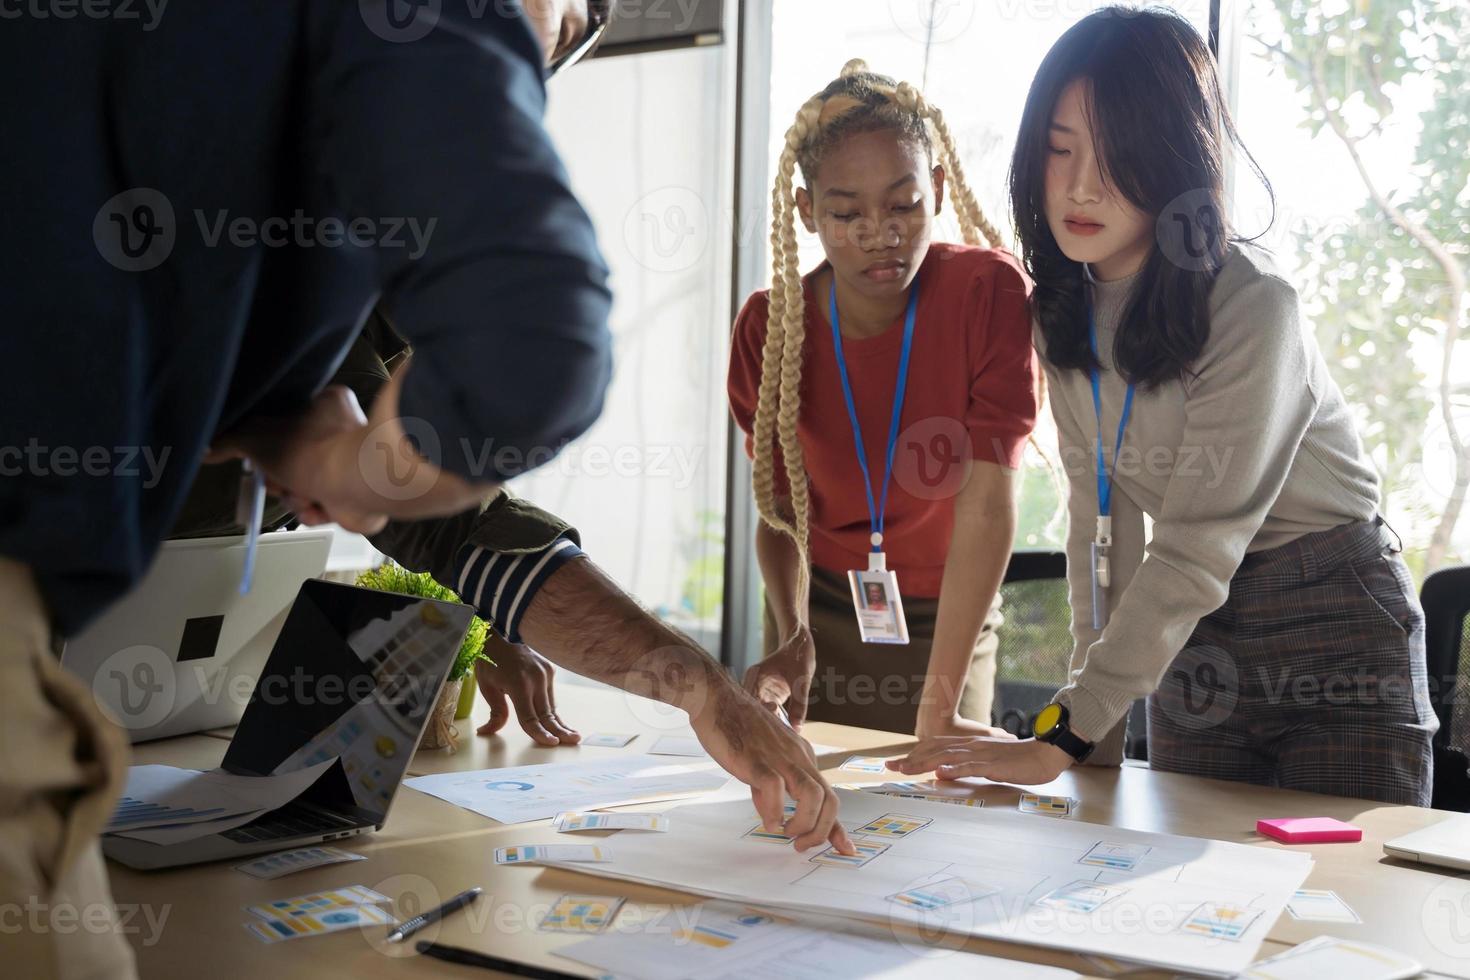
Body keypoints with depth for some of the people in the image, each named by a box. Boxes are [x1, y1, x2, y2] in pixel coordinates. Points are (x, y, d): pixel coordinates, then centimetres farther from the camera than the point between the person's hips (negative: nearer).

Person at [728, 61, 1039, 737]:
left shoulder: (987, 294, -21)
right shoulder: (767, 327, -12)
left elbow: (988, 503, -27)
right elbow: (779, 512, -5)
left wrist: (939, 711, -34)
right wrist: (791, 636, -25)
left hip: (944, 626, -2)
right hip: (819, 612, 2)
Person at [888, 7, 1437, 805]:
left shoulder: (1251, 306, -22)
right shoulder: (1064, 313, -1)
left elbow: (1197, 551, -26)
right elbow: (1100, 515, 1)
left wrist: (1060, 739, -30)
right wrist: (1100, 740, -3)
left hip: (1333, 628, -5)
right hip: (1193, 642, 6)